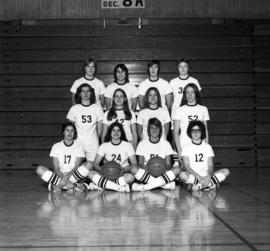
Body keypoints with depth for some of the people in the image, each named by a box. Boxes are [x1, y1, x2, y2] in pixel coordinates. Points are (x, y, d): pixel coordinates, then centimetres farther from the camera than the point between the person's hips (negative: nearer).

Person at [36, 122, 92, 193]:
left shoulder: (78, 146, 5)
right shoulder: (56, 146, 5)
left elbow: (77, 167, -5)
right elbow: (56, 168, -4)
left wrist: (67, 176, -23)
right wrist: (63, 177, -24)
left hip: (74, 176, 0)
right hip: (59, 176, 0)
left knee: (89, 164, -26)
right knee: (39, 169, -25)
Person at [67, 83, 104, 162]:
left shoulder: (97, 108, 1)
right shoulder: (74, 109, 1)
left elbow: (99, 128, 8)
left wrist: (97, 140, 11)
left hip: (93, 144, 0)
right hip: (78, 143, 0)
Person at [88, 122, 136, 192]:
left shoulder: (128, 145, 5)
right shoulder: (104, 146, 7)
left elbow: (134, 164, -1)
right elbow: (95, 164, 1)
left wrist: (124, 169, -22)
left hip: (122, 175, -1)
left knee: (131, 177, -37)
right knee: (91, 173, -29)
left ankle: (103, 184, -29)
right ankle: (119, 187, -34)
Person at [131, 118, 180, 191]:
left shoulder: (166, 144, 8)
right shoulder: (142, 144, 6)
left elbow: (168, 164, 3)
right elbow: (140, 164, 0)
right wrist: (146, 168, -23)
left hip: (162, 174, 1)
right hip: (146, 173, -1)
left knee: (177, 169, -28)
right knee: (134, 169, -31)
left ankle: (144, 187, -31)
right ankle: (166, 184, -30)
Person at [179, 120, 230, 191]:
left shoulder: (207, 147, 10)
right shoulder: (186, 147, 3)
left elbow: (210, 165, 2)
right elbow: (186, 166, -7)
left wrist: (208, 176, -21)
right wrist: (199, 177, -21)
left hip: (206, 176, 3)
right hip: (193, 176, -3)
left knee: (226, 171, -18)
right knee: (182, 175, -36)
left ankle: (200, 185, -26)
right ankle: (211, 183, -27)